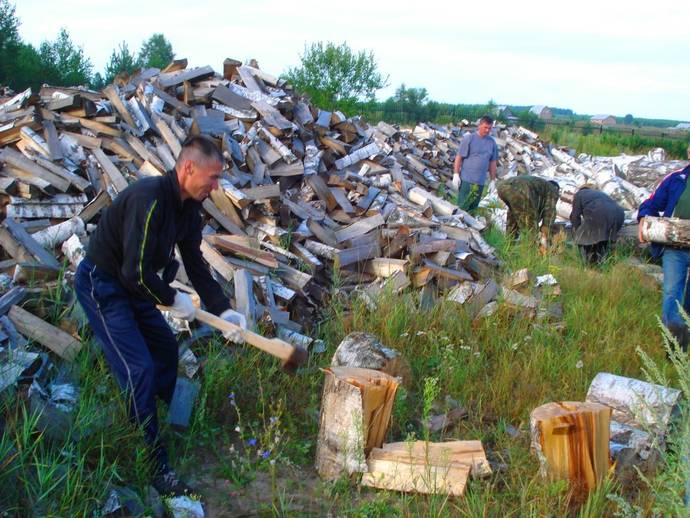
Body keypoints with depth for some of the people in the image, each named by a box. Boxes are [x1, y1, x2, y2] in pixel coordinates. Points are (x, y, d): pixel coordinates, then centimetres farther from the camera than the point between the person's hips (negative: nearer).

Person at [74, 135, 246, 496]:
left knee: (165, 347, 19)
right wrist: (172, 300, -16)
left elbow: (196, 265, 4)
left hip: (131, 285, 10)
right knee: (139, 370, -13)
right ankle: (155, 468, -3)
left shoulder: (188, 209, -1)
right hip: (101, 285, -10)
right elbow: (136, 271, -32)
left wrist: (223, 310, -5)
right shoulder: (149, 199, -31)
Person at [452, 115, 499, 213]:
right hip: (466, 179, -4)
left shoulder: (492, 142, 10)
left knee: (473, 208, 7)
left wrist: (493, 180, 15)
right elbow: (459, 157, -5)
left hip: (480, 181, 4)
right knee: (462, 207, -5)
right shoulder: (469, 138, -4)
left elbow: (492, 162, 15)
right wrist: (456, 174, -10)